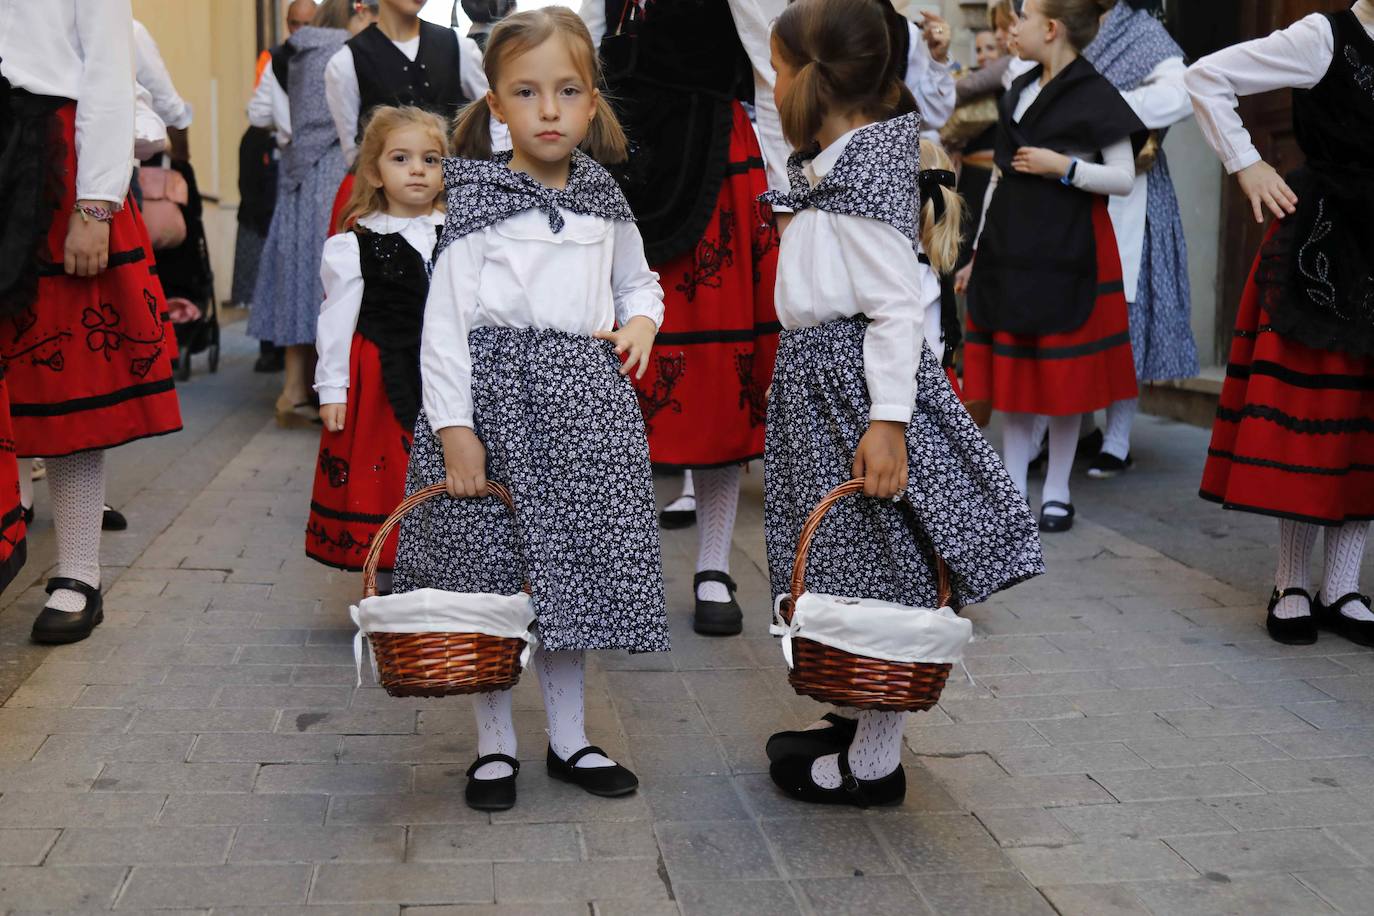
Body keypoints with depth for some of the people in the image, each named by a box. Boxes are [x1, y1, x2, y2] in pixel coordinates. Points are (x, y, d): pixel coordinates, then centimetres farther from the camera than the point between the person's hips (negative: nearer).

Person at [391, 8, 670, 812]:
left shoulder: (606, 204, 10)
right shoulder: (476, 203, -4)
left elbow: (639, 281, 27)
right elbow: (444, 321, -9)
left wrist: (641, 321, 3)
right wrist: (454, 426, -15)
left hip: (581, 408, 4)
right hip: (495, 394, -4)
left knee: (570, 573, 12)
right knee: (490, 576, 3)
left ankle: (569, 738, 26)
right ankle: (496, 745, 20)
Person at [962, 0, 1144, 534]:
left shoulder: (1096, 96, -8)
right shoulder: (1018, 92, 11)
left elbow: (1125, 179, -8)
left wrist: (1064, 166, -19)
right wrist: (979, 249, 14)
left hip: (1068, 251, -6)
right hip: (1010, 248, 6)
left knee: (1064, 376, 2)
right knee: (1011, 369, 7)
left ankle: (1056, 491, 14)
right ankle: (1012, 486, 16)